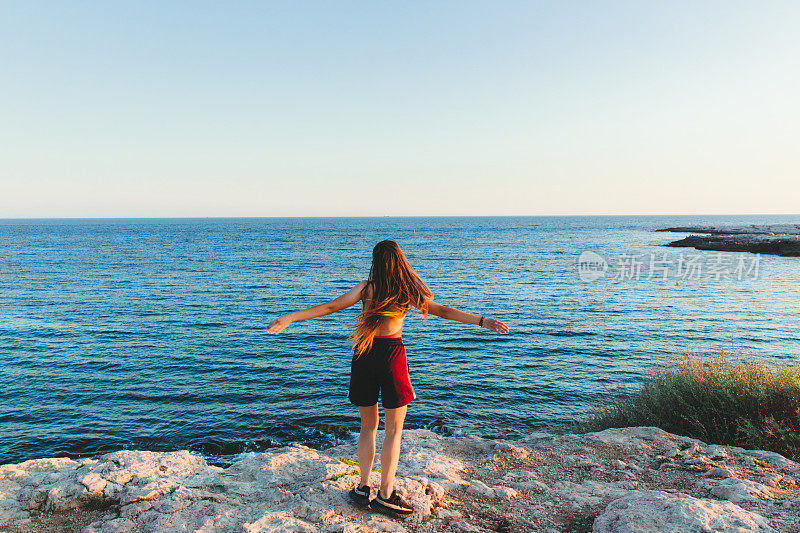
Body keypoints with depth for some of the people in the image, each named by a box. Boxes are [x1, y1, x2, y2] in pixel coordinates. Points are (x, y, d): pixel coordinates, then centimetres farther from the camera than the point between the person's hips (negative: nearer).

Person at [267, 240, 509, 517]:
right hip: (392, 354, -2)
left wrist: (290, 318, 3)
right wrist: (483, 321, 8)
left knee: (368, 427, 16)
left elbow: (330, 307, -2)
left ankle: (363, 488, 19)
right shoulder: (409, 290, 0)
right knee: (393, 430, 8)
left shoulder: (367, 288, 0)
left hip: (364, 355, 2)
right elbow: (442, 311, 2)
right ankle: (385, 495, 9)